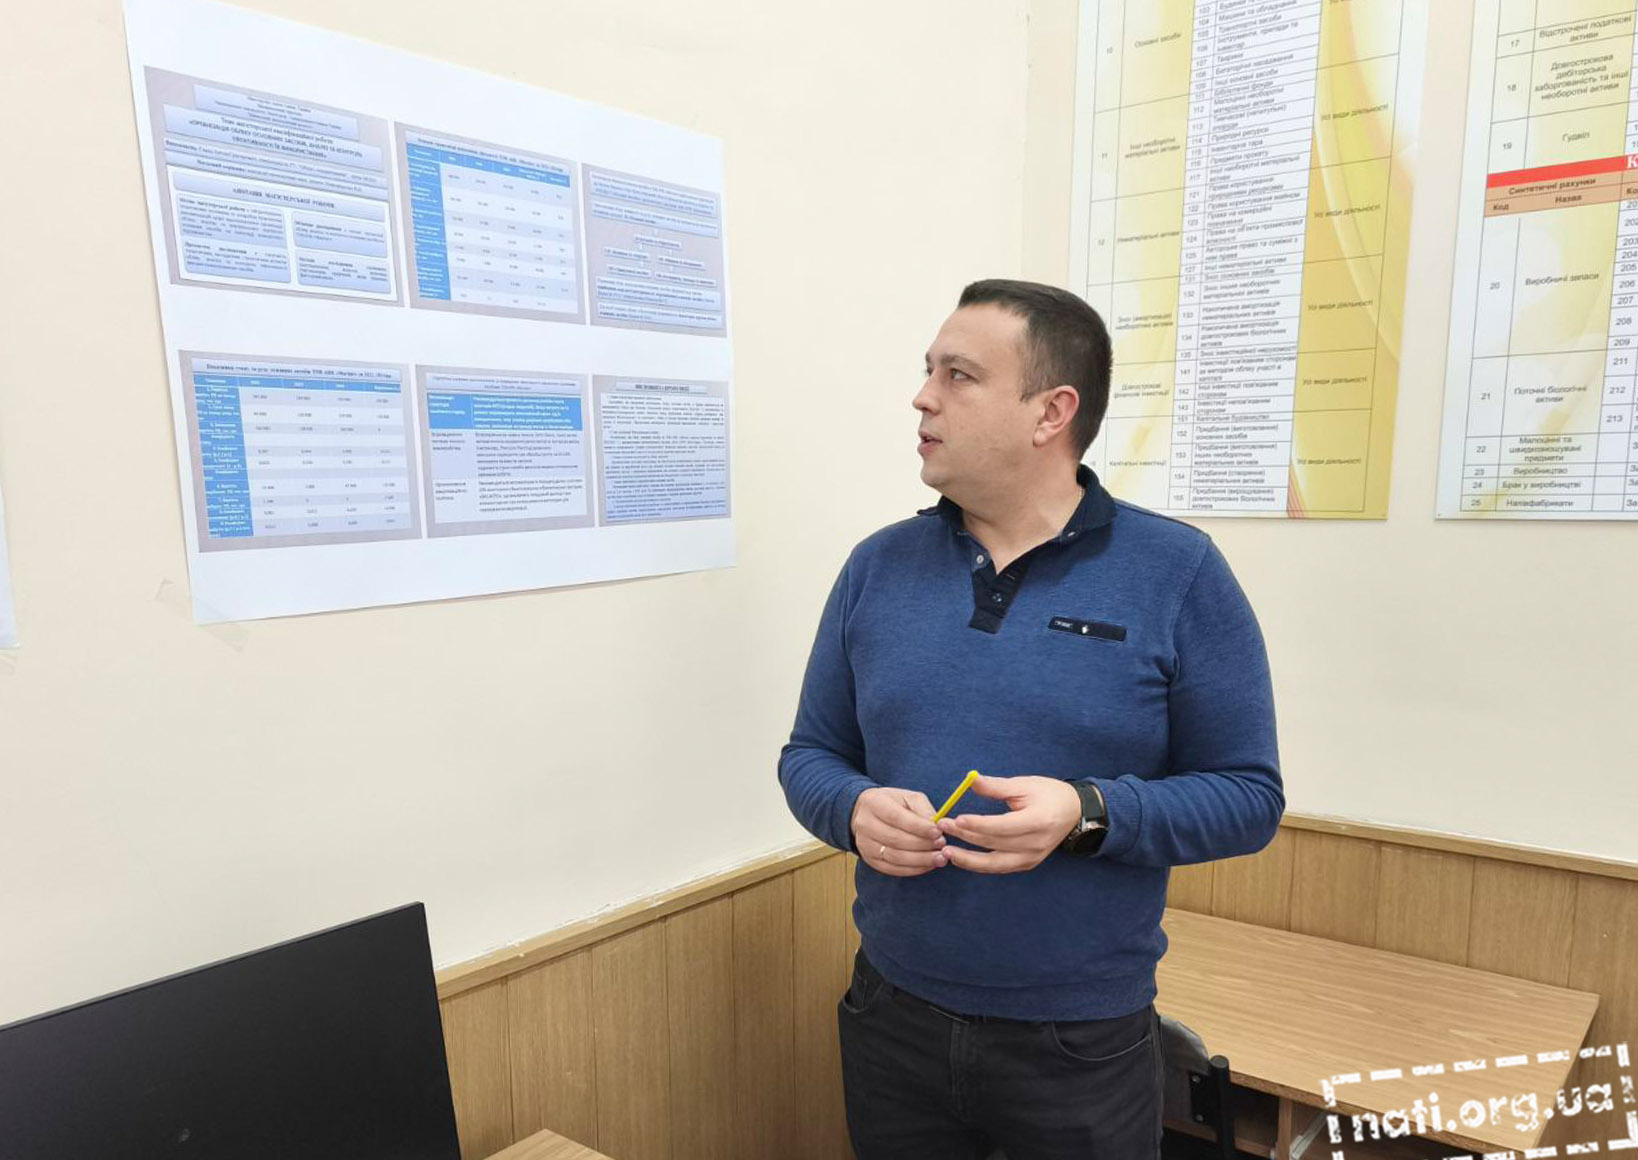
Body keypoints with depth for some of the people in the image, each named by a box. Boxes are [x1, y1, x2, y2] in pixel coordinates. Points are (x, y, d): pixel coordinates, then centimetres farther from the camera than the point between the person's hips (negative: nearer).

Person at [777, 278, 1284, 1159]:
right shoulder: (877, 566, 0)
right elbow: (809, 755, 6)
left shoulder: (1179, 574, -9)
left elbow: (1248, 796, -7)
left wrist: (1088, 815, -23)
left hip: (1085, 1039, -2)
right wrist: (856, 810, -16)